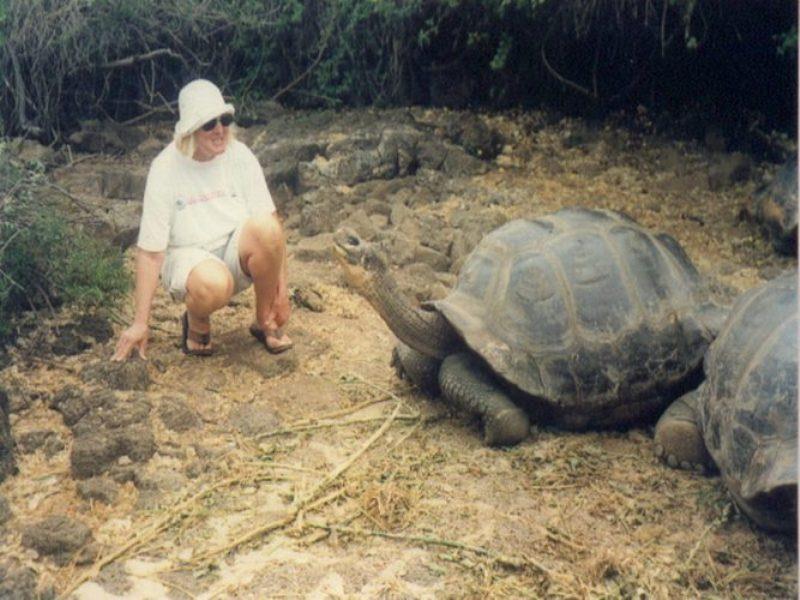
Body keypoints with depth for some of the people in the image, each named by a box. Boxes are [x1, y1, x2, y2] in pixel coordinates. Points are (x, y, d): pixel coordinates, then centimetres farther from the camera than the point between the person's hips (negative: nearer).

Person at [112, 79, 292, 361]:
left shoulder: (239, 155, -3)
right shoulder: (165, 169, -11)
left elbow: (269, 220, -3)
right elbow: (150, 250, -11)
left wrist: (281, 287, -9)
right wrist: (140, 324, -12)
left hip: (236, 252, 3)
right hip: (188, 256, -3)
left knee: (266, 228, -31)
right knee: (213, 285, -39)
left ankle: (264, 321, -7)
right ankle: (197, 324, 0)